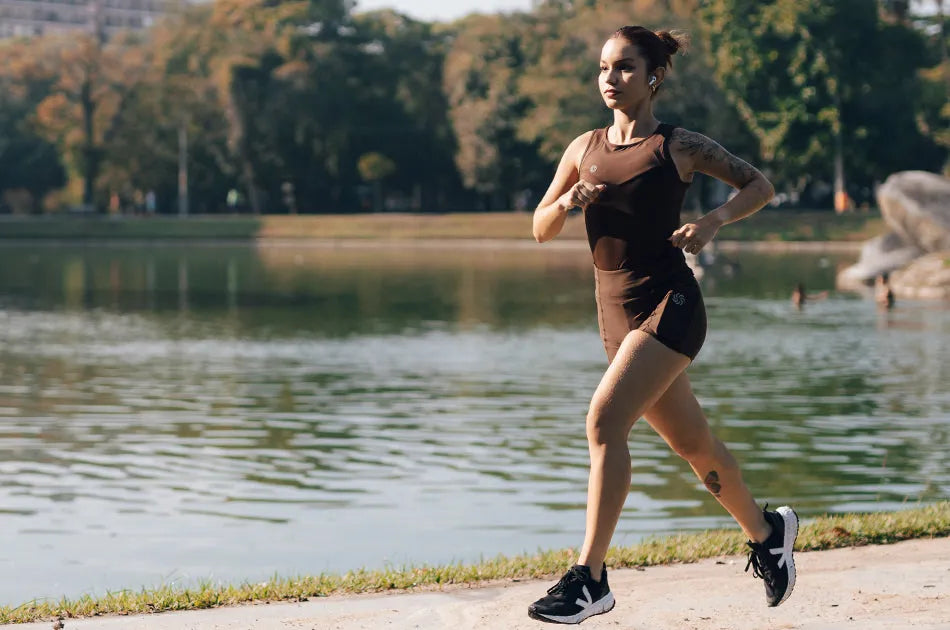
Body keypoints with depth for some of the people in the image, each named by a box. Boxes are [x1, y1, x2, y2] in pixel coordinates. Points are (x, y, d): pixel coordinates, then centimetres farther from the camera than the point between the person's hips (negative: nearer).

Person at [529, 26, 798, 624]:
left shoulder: (681, 146, -3)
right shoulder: (584, 148, 9)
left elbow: (760, 185, 7)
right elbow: (541, 230, 13)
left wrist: (713, 221, -10)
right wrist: (568, 202, -9)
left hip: (669, 302, -6)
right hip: (616, 311, 6)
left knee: (605, 420, -22)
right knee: (692, 442, 16)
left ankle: (589, 579, -21)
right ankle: (767, 531, 40)